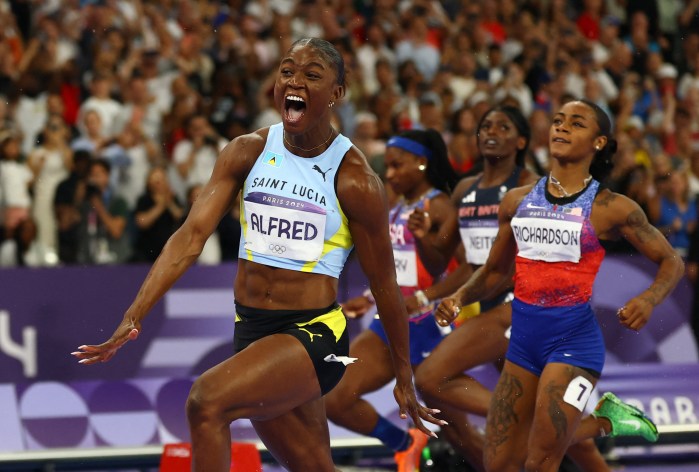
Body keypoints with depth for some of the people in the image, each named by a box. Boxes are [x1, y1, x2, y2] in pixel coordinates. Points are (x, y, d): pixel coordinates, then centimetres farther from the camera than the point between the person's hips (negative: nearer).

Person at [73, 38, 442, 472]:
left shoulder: (354, 180, -11)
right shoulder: (248, 152, 1)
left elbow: (384, 283, -3)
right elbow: (194, 233, -7)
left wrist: (404, 377, 4)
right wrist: (135, 316, -18)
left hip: (315, 334, -6)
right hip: (251, 331, 6)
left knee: (207, 399, -29)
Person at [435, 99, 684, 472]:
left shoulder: (611, 208, -4)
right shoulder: (517, 201, 8)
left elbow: (671, 262, 3)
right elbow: (496, 270, 18)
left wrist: (648, 300, -16)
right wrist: (459, 297, 0)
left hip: (574, 337, -5)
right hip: (524, 337, 5)